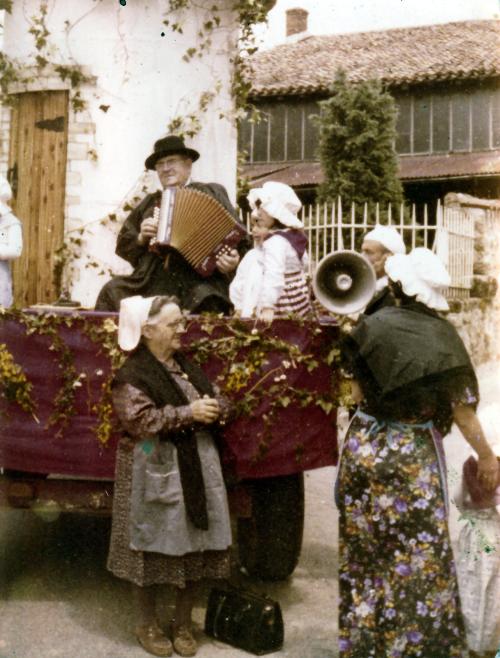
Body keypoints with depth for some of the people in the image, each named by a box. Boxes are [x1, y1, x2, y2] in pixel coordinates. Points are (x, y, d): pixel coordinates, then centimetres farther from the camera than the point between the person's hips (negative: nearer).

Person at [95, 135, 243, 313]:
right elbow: (123, 245, 24)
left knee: (206, 301, -34)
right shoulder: (150, 202, 22)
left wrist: (232, 261, -17)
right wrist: (141, 238, 2)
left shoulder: (212, 193, 12)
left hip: (199, 281, -3)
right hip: (152, 283, 4)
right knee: (112, 291, -17)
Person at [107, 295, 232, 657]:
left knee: (195, 546, 9)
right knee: (153, 546, 4)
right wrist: (188, 413, -19)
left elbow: (220, 402, 15)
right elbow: (140, 420, -20)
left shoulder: (188, 366, 13)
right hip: (155, 472, -6)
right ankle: (148, 624, 23)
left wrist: (213, 408, -9)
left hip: (197, 468, 6)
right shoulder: (133, 374, -9)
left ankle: (184, 623, 26)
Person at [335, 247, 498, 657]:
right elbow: (460, 408, -8)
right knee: (420, 557, 10)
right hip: (415, 456, -2)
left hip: (364, 447, 2)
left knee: (365, 550, 16)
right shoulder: (443, 335, -10)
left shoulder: (371, 326, -7)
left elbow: (357, 392, 1)